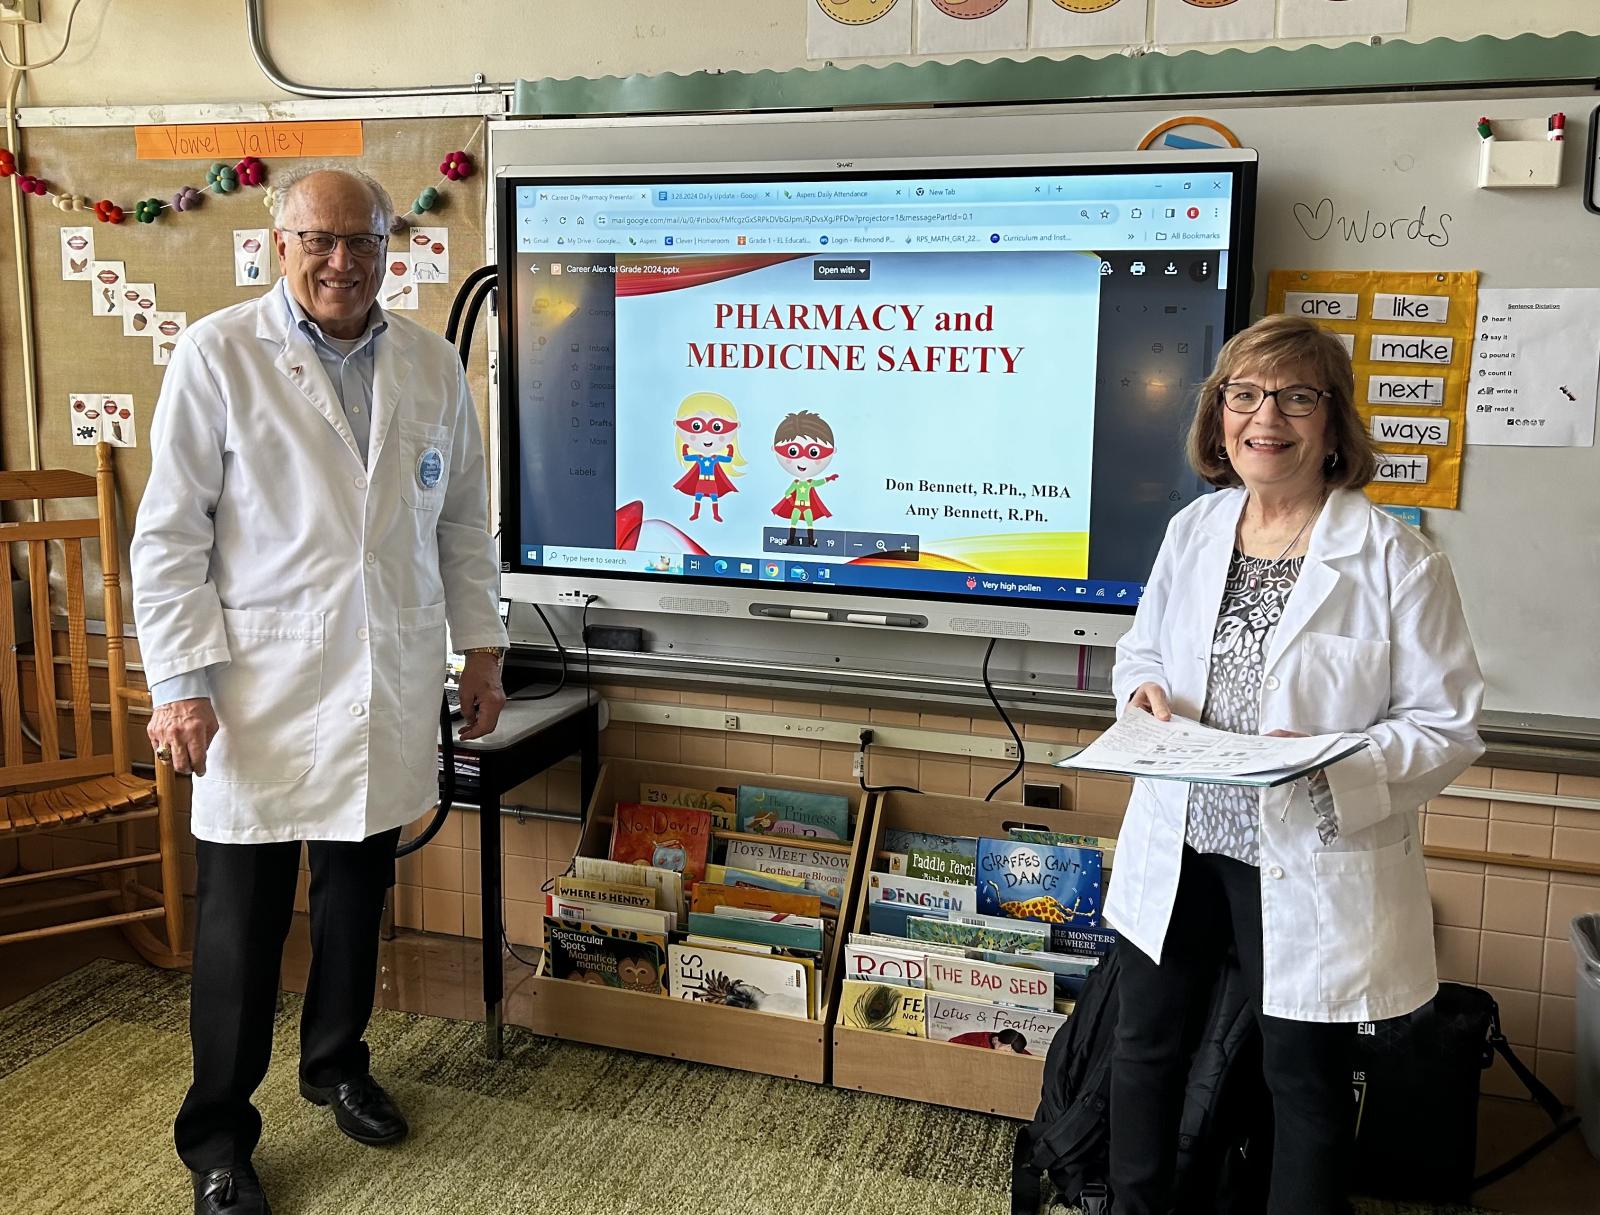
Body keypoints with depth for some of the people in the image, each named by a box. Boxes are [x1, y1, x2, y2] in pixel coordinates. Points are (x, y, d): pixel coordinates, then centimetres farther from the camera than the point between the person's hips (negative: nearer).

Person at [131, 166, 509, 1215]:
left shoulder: (433, 366, 6)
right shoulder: (218, 355, -6)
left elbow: (463, 522, 12)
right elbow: (170, 535, -6)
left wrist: (482, 647, 10)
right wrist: (182, 680, -11)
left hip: (389, 690, 4)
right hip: (261, 691, -3)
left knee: (359, 893, 17)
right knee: (243, 919, 4)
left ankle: (339, 1064, 39)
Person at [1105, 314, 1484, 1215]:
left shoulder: (1395, 559, -14)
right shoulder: (1192, 530, 2)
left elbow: (1450, 726, -12)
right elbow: (1142, 649, 15)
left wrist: (1332, 764, -28)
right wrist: (1145, 691, -8)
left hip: (1313, 864, -5)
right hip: (1179, 844, 5)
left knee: (1305, 1078, 12)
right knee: (1146, 1041, 20)